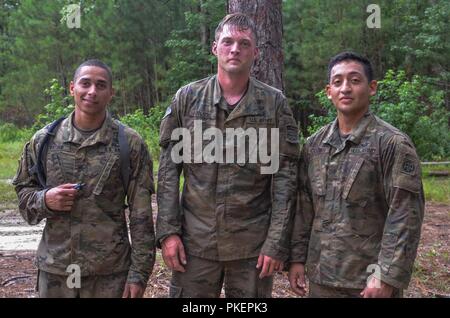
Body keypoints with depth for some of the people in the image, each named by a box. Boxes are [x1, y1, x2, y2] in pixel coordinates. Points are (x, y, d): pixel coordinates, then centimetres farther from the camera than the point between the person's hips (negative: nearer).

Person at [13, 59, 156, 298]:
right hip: (54, 270, 2)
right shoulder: (43, 140, 1)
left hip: (110, 273, -2)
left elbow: (141, 215, -6)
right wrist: (44, 200, -11)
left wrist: (139, 272, -8)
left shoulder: (130, 143, -6)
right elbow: (23, 191, 12)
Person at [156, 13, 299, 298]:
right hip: (195, 240, 1)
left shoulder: (275, 104, -1)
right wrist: (168, 231, -4)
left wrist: (277, 242, -7)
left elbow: (285, 176, -3)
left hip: (253, 243, 0)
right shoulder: (187, 98, 2)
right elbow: (169, 168, 2)